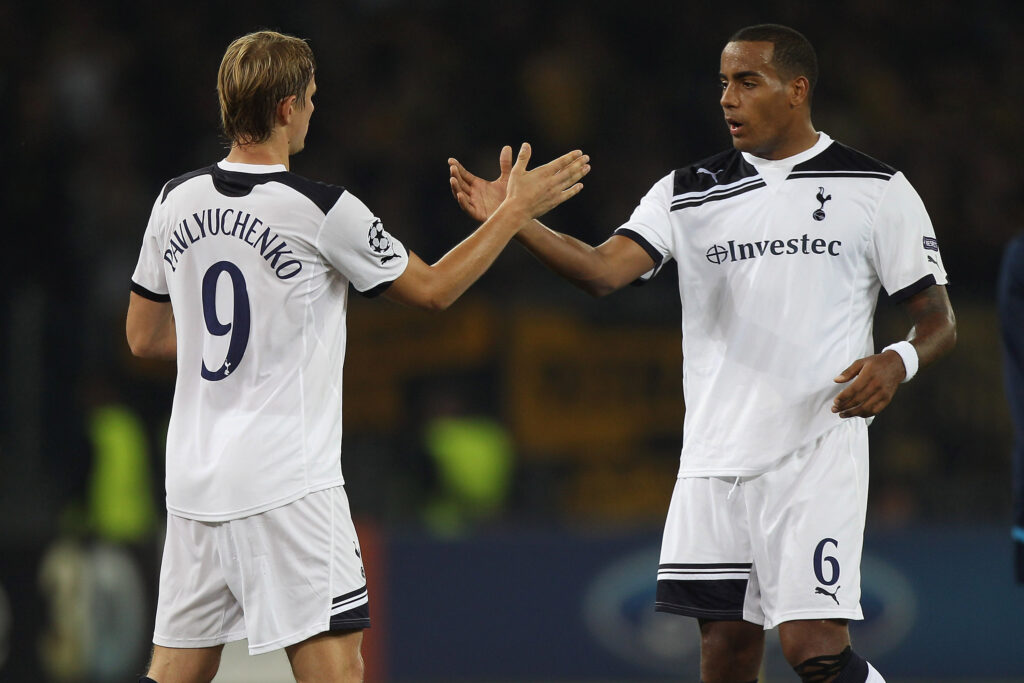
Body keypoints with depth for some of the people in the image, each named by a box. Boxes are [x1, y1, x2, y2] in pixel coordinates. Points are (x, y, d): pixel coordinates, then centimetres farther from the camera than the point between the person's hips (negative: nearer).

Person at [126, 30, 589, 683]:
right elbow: (433, 288, 3)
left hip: (195, 477, 6)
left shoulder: (177, 202, 5)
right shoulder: (323, 212, -11)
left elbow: (144, 337, 17)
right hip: (286, 483, -6)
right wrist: (515, 211, 13)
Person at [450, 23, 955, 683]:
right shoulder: (690, 193, 9)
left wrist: (898, 362, -18)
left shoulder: (877, 190, 1)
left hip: (817, 451, -4)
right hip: (714, 458, 4)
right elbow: (604, 269, -6)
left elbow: (939, 319, 4)